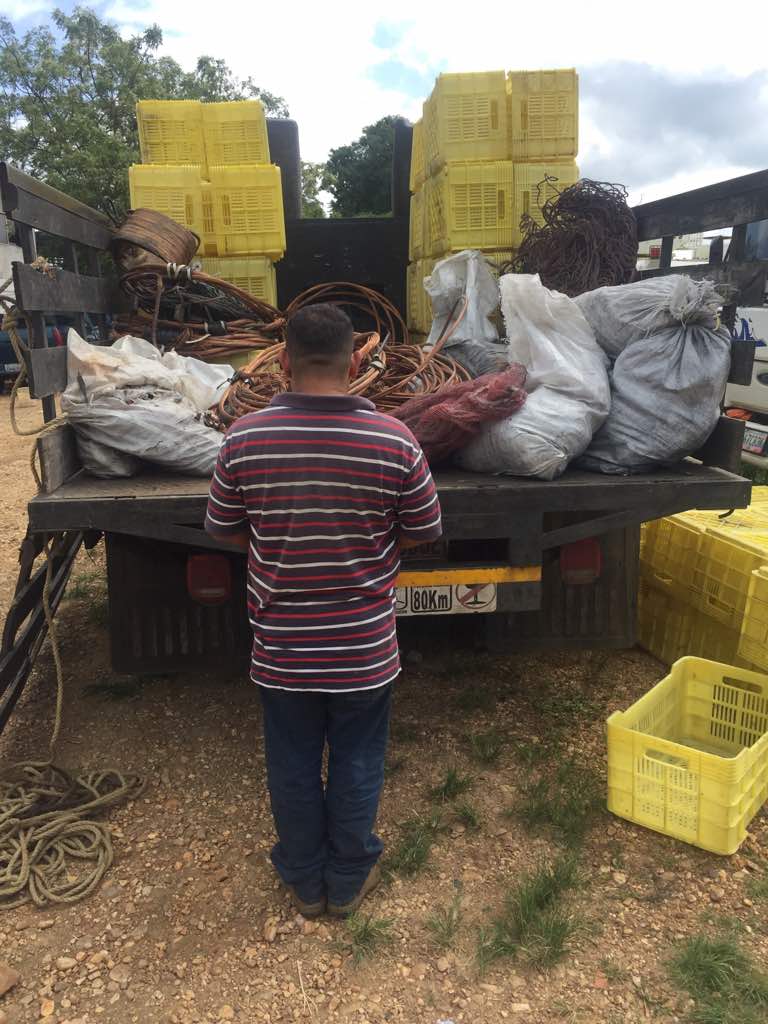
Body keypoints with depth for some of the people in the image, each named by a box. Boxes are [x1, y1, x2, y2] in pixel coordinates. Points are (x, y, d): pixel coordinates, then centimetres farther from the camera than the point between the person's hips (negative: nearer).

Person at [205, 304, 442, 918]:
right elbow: (425, 530, -4)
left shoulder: (244, 439, -14)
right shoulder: (394, 440, -16)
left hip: (281, 645, 1)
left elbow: (223, 528, 0)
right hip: (364, 647, -1)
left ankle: (305, 883, 41)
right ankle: (349, 881, 39)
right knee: (357, 765, 19)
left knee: (293, 767, 20)